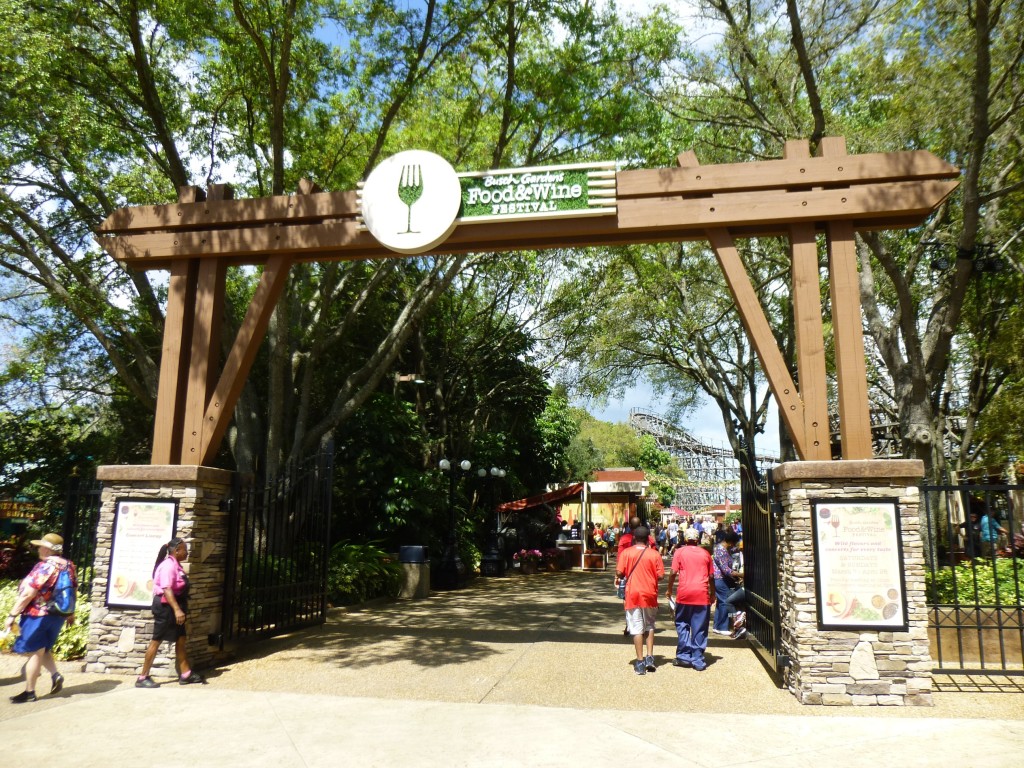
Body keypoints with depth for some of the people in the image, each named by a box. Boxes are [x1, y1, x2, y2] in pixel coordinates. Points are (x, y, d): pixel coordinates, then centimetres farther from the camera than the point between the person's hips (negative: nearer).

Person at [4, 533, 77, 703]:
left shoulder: (44, 566, -18)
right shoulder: (69, 565, 6)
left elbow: (28, 594, -20)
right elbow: (73, 591, 14)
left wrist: (12, 615, -14)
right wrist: (71, 613, 23)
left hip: (38, 615, -8)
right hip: (58, 615, 8)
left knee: (35, 652, 1)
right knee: (43, 649, 21)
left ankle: (29, 692, 8)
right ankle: (55, 675, 5)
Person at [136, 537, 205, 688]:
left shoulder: (176, 565, 11)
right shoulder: (168, 565, -18)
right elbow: (166, 589, -28)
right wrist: (177, 609, -35)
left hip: (174, 607, 10)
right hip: (165, 607, -10)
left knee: (181, 640, 11)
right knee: (156, 641, -1)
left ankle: (186, 674, 17)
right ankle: (143, 678, 8)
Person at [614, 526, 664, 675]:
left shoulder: (627, 553, -4)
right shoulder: (654, 554, -2)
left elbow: (619, 572, -9)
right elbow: (660, 576, -3)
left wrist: (618, 578, 12)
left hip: (633, 594, -1)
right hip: (650, 595, 2)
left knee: (637, 628, 2)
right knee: (649, 626, 19)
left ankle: (640, 662, 3)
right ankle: (650, 657, 11)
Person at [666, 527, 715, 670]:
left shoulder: (680, 552, 4)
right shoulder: (705, 553, 10)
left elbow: (673, 572, -3)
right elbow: (711, 576, 11)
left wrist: (669, 589, 9)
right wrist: (712, 594, 23)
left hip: (684, 594, -1)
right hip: (702, 594, 1)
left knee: (682, 624, 12)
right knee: (699, 629, 6)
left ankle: (683, 655, 6)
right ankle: (698, 660, 7)